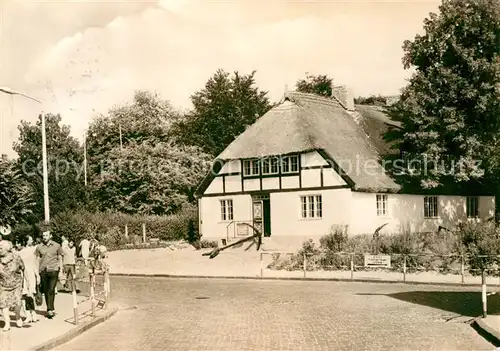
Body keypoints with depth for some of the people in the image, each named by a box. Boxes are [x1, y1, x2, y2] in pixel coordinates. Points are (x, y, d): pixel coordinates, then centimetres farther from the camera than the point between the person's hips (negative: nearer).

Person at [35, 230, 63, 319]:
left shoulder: (57, 246, 4)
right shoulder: (39, 247, 6)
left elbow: (60, 259, 10)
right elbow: (37, 260, 11)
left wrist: (61, 271, 4)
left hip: (53, 271, -2)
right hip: (43, 271, 2)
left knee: (51, 291, -10)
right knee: (46, 291, 6)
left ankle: (50, 310, -7)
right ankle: (51, 309, 16)